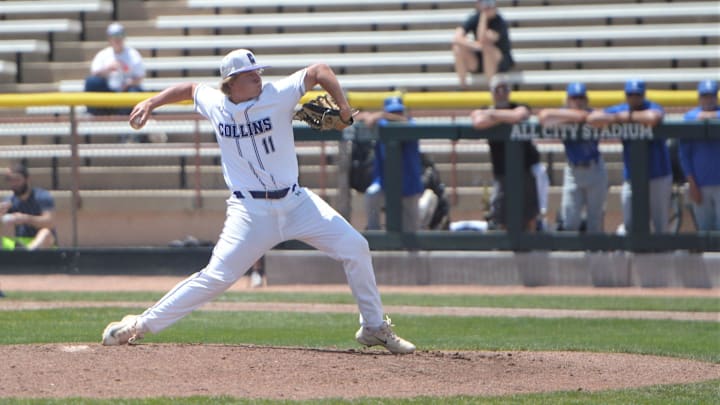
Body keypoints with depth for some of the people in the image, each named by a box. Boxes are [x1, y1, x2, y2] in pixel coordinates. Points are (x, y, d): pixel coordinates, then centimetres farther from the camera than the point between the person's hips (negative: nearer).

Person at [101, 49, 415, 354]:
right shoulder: (214, 104, 0)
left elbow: (319, 71, -6)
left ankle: (374, 328, 11)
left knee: (355, 247, -6)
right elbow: (189, 88, 21)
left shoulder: (277, 95, -6)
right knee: (218, 276, -13)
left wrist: (342, 106, -17)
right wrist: (150, 103, 15)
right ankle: (140, 325, -4)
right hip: (250, 210, -2)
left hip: (295, 201, 2)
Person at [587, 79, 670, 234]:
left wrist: (629, 116, -22)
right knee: (629, 224, 6)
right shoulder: (620, 110, 1)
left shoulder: (653, 108, -11)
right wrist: (617, 119, -20)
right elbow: (592, 118, -11)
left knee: (660, 224, 4)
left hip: (658, 176, -3)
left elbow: (653, 118, -38)